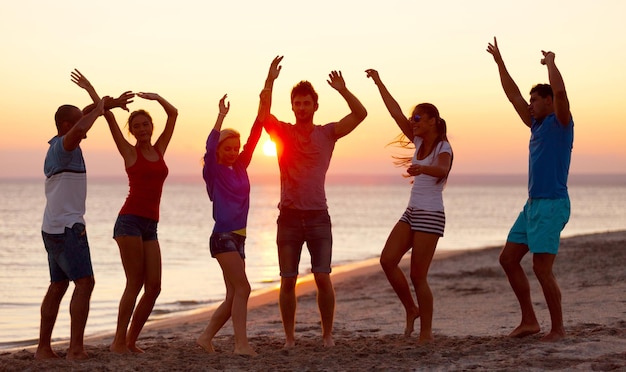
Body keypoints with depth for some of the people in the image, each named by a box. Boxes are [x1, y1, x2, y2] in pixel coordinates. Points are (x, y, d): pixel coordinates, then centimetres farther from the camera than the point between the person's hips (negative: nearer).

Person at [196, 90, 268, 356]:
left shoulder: (240, 168, 12)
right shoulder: (213, 171, -4)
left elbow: (253, 138, 6)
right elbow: (209, 147, -23)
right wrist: (221, 115, -25)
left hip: (238, 238, 7)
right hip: (223, 236, -7)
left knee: (233, 296, 8)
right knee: (242, 289, -15)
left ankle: (206, 337, 17)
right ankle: (241, 343, -15)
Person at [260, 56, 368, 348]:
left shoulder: (328, 133, 5)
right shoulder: (282, 132, 4)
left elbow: (360, 114, -6)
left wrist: (342, 91, -21)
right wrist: (270, 81, -26)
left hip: (318, 216, 0)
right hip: (289, 216, 0)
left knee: (323, 277, -7)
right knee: (288, 280, 2)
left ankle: (328, 334, 6)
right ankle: (289, 337, 12)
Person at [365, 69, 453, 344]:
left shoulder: (443, 147, -10)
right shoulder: (419, 143, 10)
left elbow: (442, 169, -34)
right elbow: (396, 112, 10)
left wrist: (422, 168, -54)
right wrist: (379, 83, 8)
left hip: (431, 215, -7)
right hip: (411, 212, 7)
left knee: (417, 275, -8)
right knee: (387, 260, -5)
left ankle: (426, 332, 2)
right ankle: (411, 309, 10)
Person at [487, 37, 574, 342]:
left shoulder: (560, 123, -6)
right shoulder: (537, 125, 16)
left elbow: (559, 91, -24)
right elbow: (513, 95, 22)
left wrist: (550, 63, -10)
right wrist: (499, 61, 23)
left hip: (552, 206, -9)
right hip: (533, 205, 9)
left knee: (542, 268, -11)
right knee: (508, 259, 8)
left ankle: (558, 328, 0)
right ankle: (529, 320, 13)